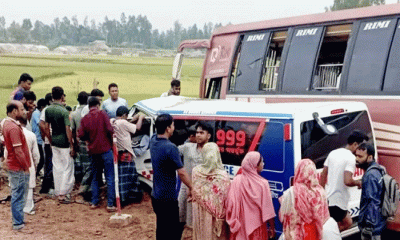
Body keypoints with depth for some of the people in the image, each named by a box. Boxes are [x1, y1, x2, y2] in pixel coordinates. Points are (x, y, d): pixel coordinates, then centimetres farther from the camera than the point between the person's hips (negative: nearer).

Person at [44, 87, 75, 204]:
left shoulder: (48, 110, 3)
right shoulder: (63, 111, -17)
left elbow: (47, 128, 9)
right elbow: (68, 130, -18)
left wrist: (51, 141, 19)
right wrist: (72, 146, -12)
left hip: (54, 142, 6)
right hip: (64, 143, -6)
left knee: (57, 168, 14)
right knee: (67, 168, 3)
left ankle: (58, 192, 21)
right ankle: (63, 194, 4)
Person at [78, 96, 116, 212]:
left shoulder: (84, 119, 3)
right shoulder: (102, 114, -6)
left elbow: (81, 135, -2)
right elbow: (109, 130, -13)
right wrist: (112, 141, 4)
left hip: (93, 151, 4)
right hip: (105, 149, -4)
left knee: (95, 178, 17)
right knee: (110, 177, 1)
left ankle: (94, 202, 19)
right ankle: (110, 204, -1)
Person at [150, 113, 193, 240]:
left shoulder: (153, 140, -2)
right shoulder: (170, 148, -25)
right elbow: (181, 173, -18)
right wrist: (191, 188, -9)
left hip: (155, 196, 8)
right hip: (168, 199, -8)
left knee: (161, 229, 22)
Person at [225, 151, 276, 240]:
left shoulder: (236, 181, -8)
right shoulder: (263, 183, -14)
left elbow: (230, 206, -6)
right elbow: (268, 211, -11)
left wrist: (232, 223, 8)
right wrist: (272, 228, 0)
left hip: (240, 227, 2)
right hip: (257, 228, -2)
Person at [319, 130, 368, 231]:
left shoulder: (333, 153, 10)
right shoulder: (351, 158, -15)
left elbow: (323, 175, 14)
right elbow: (348, 181, -27)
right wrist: (358, 182, -7)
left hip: (327, 198, 9)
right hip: (337, 202, -9)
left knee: (347, 222, 22)